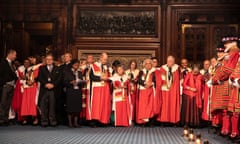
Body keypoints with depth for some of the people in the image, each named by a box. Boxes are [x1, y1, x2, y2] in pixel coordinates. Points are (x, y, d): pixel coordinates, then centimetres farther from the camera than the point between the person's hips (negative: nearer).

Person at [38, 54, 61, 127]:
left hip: (53, 89, -1)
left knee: (52, 106, -4)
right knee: (43, 106, -3)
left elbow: (59, 78, 4)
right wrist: (46, 84, -9)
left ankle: (52, 121, 0)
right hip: (44, 89, 1)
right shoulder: (42, 68, 16)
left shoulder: (57, 69, 14)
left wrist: (53, 84, -10)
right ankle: (44, 121, 1)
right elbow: (40, 78, 5)